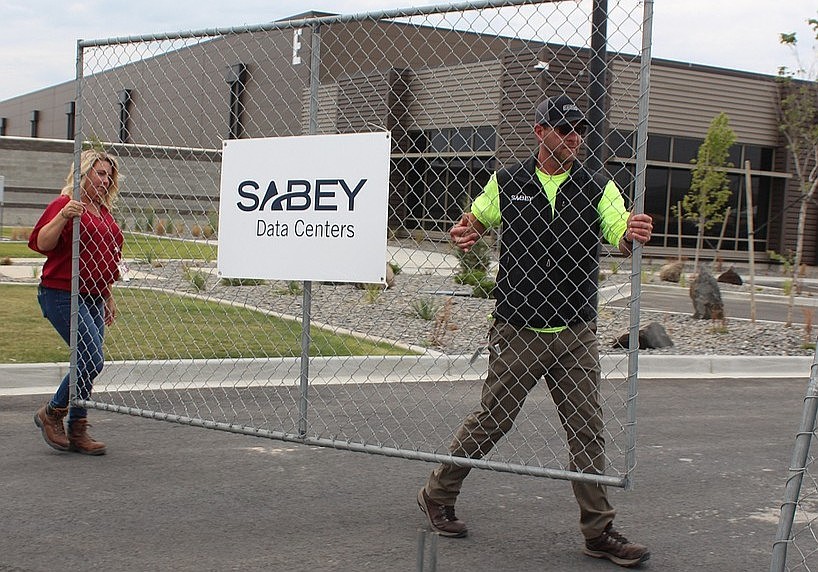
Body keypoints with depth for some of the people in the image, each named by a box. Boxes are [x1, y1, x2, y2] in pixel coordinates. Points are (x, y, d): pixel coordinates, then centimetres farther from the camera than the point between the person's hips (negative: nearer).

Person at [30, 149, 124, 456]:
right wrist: (63, 216, -32)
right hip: (62, 295, -8)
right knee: (92, 360, -14)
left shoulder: (103, 212, 18)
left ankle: (77, 432, 15)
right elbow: (40, 243, -19)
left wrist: (108, 297, 25)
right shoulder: (64, 204, -8)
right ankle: (51, 413, 7)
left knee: (88, 362, 7)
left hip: (92, 297, 9)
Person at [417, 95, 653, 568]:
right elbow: (475, 220, 18)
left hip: (577, 332, 2)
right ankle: (438, 496, 23)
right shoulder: (506, 184, 2)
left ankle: (599, 532, 12)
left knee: (588, 431, 3)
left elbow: (622, 238, -12)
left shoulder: (599, 188, 2)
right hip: (517, 331, -2)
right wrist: (465, 235, -6)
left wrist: (634, 235, -35)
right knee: (491, 421, 4)